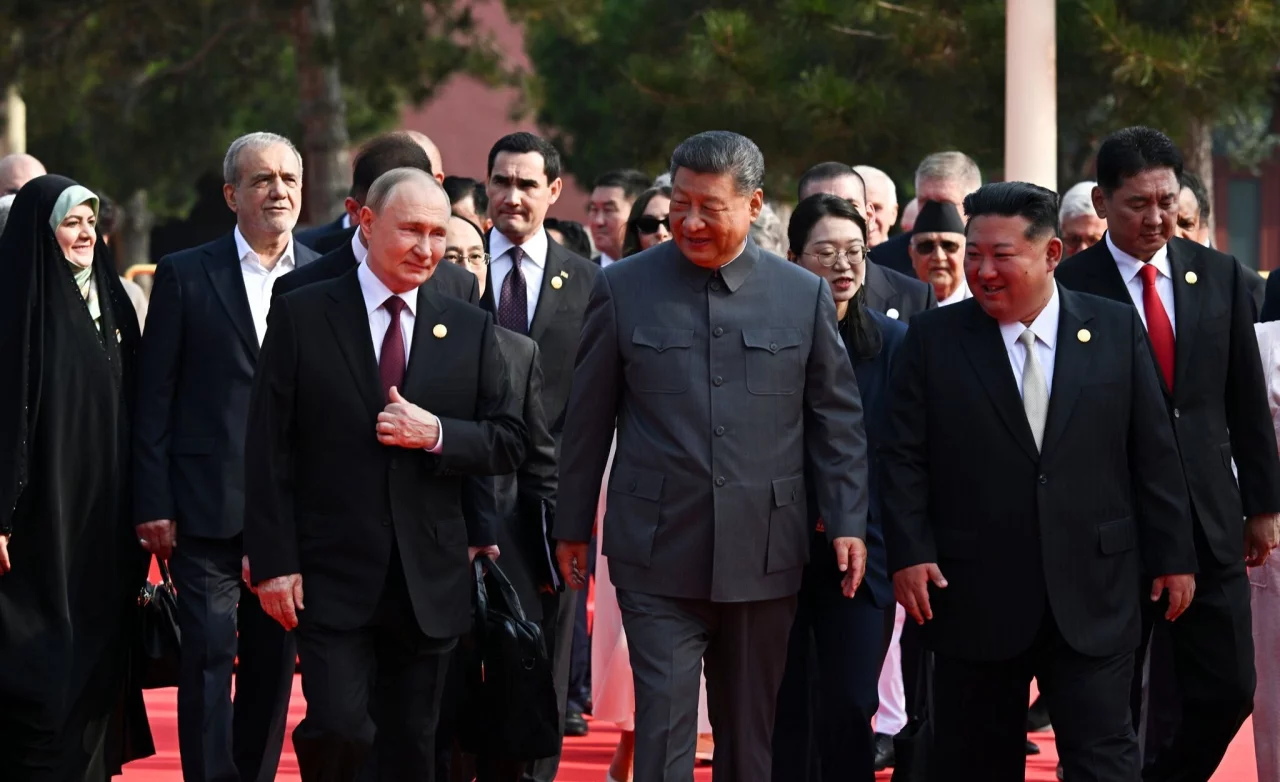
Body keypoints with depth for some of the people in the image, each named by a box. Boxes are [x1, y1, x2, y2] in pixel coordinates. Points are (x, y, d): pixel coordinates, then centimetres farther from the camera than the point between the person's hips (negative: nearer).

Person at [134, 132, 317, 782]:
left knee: (274, 662, 9)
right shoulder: (184, 276, 2)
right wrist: (153, 504, -6)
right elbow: (154, 399, 0)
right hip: (208, 507, -3)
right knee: (208, 659, -5)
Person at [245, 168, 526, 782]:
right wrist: (273, 562, -9)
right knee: (339, 728, -16)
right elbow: (268, 450, -2)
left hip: (430, 580, 3)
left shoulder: (469, 329, 8)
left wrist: (437, 433, -12)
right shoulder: (301, 317, 0)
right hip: (332, 574, -3)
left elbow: (508, 442, 8)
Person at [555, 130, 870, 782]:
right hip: (659, 554, -1)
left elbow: (837, 418, 7)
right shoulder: (623, 289, 1)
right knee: (664, 727, -7)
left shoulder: (805, 296, 3)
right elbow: (588, 418, 6)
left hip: (764, 553, 2)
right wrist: (572, 526, 8)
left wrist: (848, 523, 1)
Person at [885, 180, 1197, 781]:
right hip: (975, 593, 0)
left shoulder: (1116, 330, 4)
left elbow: (1153, 454, 6)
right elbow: (904, 460, 1)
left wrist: (1173, 555, 4)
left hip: (1093, 597, 0)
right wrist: (909, 553, -9)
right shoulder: (933, 340, 2)